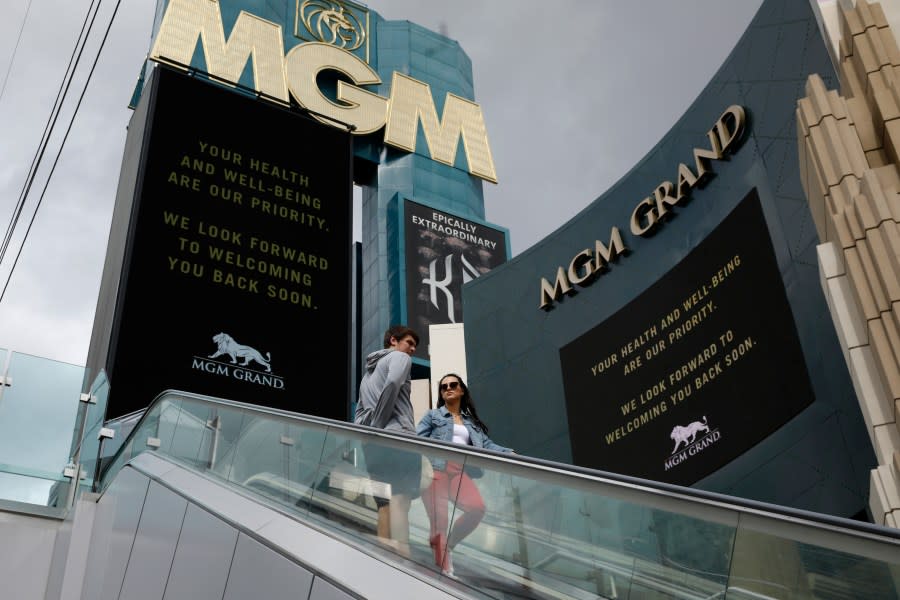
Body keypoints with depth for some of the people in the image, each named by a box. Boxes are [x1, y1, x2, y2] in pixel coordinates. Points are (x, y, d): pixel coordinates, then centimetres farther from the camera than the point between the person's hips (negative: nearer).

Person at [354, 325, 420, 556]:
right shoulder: (399, 357, 6)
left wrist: (370, 430, 14)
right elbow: (393, 383, -15)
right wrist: (379, 423, -11)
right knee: (399, 500, -17)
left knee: (385, 503, 5)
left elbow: (360, 411, 26)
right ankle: (402, 555, -28)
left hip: (373, 442, 8)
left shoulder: (369, 370, 32)